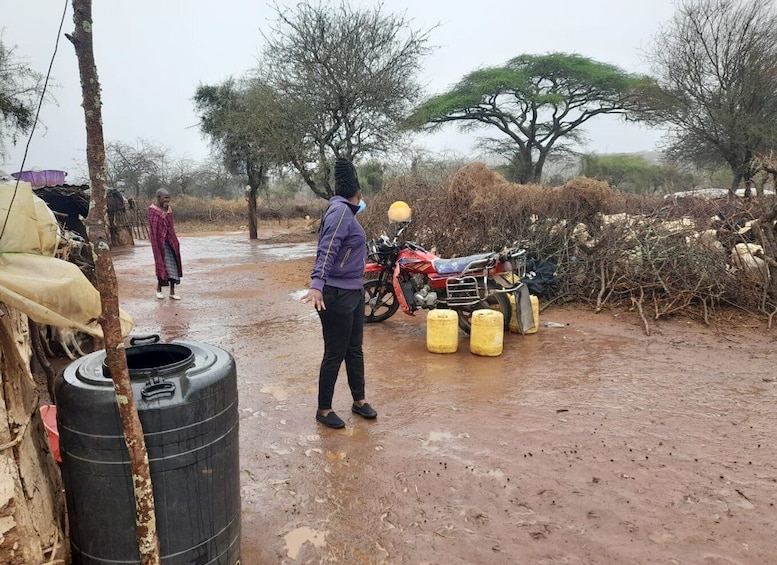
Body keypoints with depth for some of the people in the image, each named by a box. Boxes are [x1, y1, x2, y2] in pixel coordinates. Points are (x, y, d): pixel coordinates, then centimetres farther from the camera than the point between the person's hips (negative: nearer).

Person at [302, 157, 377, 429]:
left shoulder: (346, 211, 12)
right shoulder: (340, 210, -16)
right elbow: (327, 249, -29)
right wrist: (317, 284, -40)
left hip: (354, 292, 9)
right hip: (336, 295, -9)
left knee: (354, 350, 17)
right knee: (335, 354, 2)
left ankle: (359, 401, 31)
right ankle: (323, 409, 17)